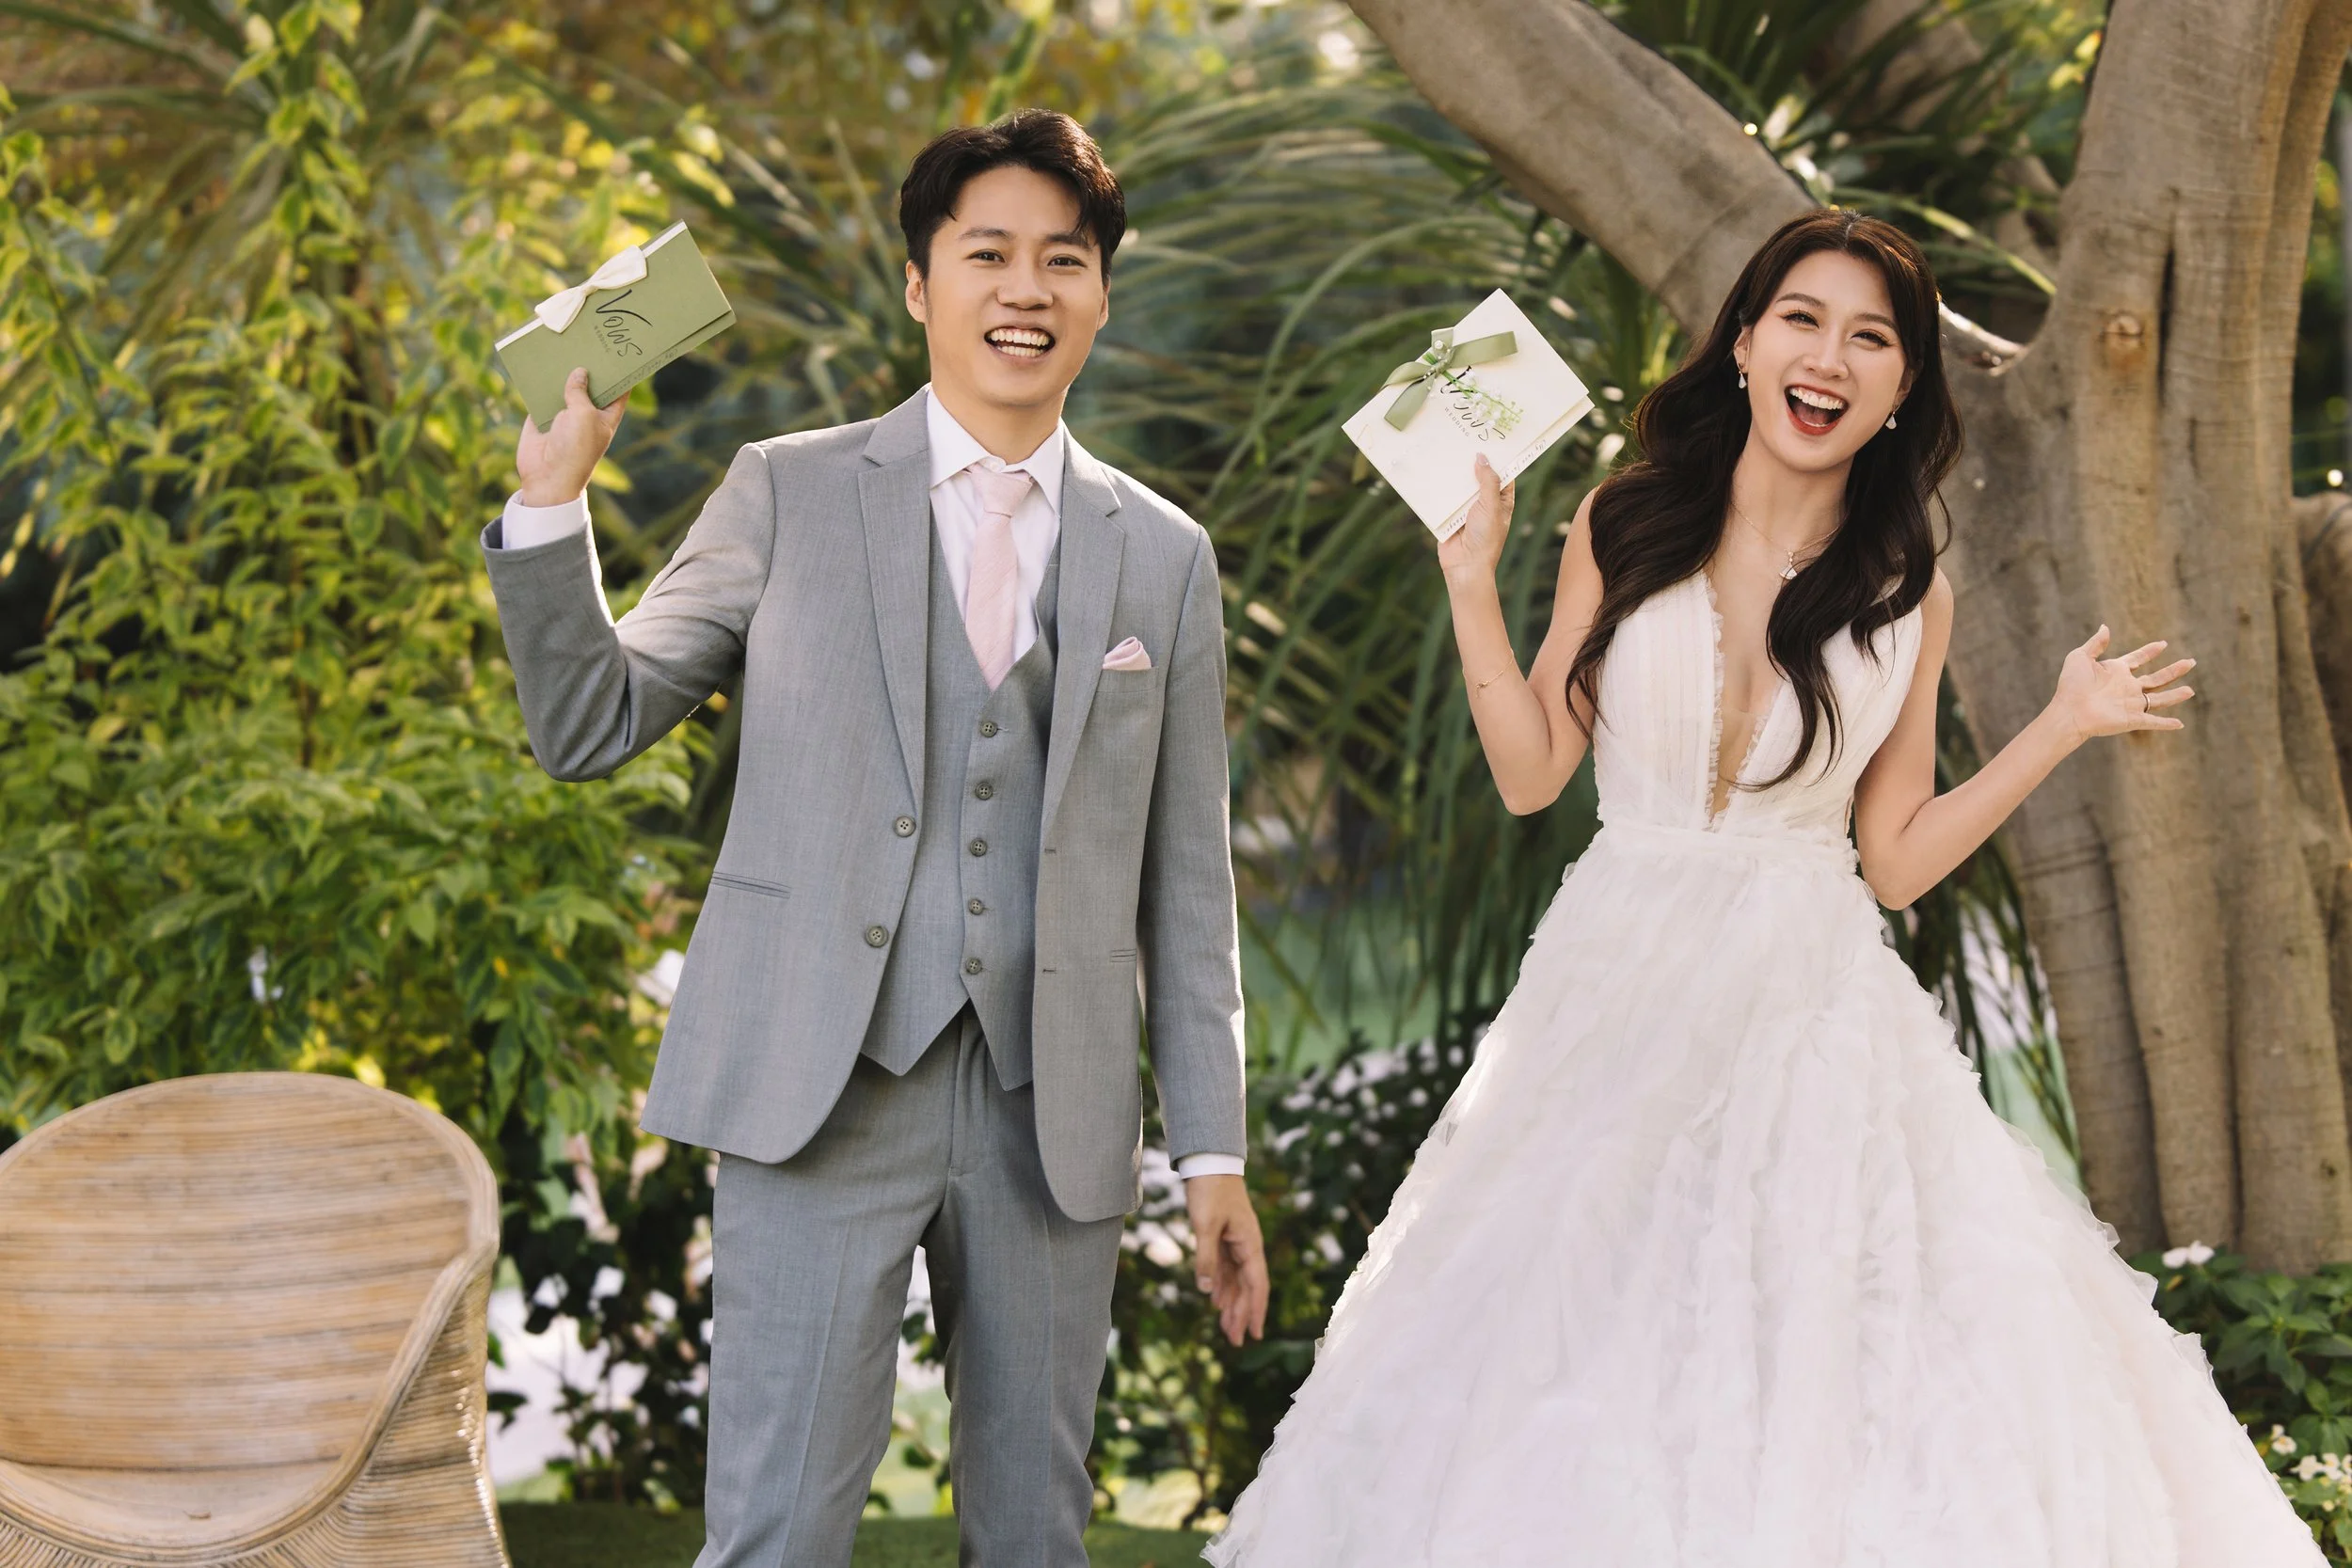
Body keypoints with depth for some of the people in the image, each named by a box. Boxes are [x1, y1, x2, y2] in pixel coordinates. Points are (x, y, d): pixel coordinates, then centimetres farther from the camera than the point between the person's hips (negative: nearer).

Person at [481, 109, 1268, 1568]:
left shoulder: (1165, 557, 10)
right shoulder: (791, 494, 5)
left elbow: (1185, 877, 11)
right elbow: (592, 727, 4)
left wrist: (1212, 1149, 6)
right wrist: (552, 497, -9)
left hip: (1051, 1116, 3)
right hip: (824, 1090, -2)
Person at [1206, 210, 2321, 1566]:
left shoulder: (1909, 594, 4)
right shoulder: (1625, 532, 3)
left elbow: (1898, 858, 5)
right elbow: (1531, 772, 3)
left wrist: (2066, 726, 2)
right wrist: (1471, 579, -1)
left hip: (1812, 1014, 0)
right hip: (1622, 999, 0)